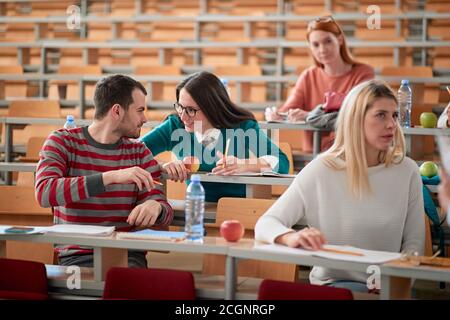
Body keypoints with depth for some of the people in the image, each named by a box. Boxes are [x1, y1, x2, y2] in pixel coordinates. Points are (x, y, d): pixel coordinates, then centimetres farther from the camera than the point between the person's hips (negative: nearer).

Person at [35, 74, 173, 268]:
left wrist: (155, 207, -19)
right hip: (76, 257, -2)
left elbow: (165, 213, 8)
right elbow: (44, 193, -18)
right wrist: (111, 177, -27)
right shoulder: (62, 141, 1)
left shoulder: (138, 151, 12)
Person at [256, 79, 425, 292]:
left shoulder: (406, 171, 1)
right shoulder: (321, 170, -5)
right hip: (332, 282, -2)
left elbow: (413, 241, 7)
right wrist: (291, 237, -29)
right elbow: (265, 224, -6)